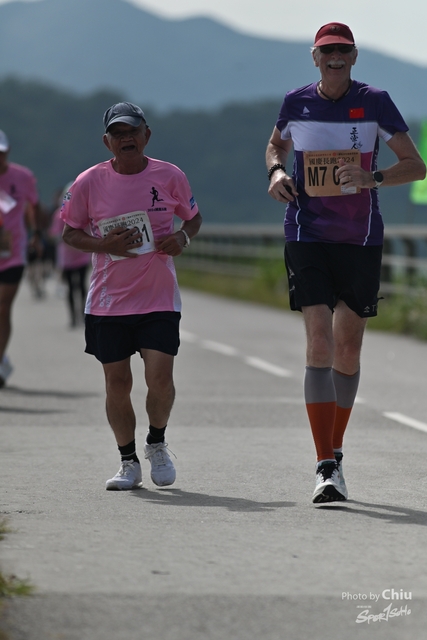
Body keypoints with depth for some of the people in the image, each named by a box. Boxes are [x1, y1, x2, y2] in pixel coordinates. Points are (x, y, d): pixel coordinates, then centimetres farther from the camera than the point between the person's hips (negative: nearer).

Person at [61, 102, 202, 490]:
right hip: (108, 300, 1)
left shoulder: (170, 177, -1)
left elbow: (193, 217, 14)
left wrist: (183, 237, -8)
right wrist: (103, 245, -13)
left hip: (159, 298, 0)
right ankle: (129, 462, 20)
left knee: (160, 376, -12)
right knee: (117, 383, 2)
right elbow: (70, 232, 5)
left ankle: (157, 443, 17)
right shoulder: (89, 183, -3)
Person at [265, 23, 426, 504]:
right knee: (319, 345, -13)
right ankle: (326, 468, -16)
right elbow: (276, 145, 24)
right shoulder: (296, 103, 3)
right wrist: (276, 171, 1)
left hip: (361, 240, 1)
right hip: (307, 238, 0)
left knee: (348, 349, 7)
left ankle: (335, 450, 28)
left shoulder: (375, 102, -2)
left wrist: (371, 178, -20)